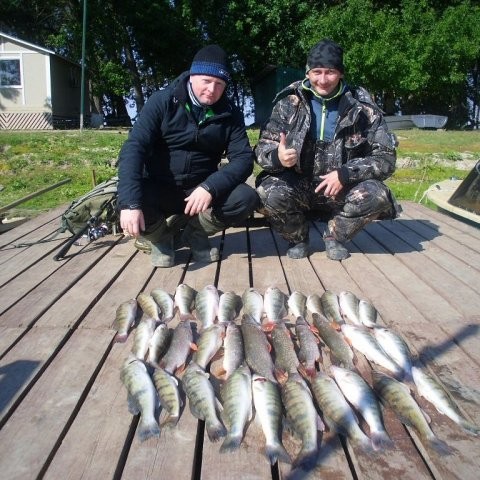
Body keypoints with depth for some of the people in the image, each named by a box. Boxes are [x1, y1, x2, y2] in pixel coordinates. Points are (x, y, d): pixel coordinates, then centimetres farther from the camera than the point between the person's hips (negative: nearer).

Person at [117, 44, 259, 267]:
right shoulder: (162, 101, -9)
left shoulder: (230, 113, -2)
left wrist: (210, 187, -30)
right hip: (158, 190, -1)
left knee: (247, 198, -24)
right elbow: (134, 149, -19)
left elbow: (243, 158, -10)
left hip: (201, 191, 2)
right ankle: (160, 236, 4)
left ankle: (194, 233, 4)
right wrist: (130, 203, -35)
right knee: (128, 201, -33)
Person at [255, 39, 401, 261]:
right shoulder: (289, 103, -4)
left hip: (342, 188, 1)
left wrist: (345, 174, -22)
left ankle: (335, 236, 4)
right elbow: (262, 148, -5)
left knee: (377, 195, -28)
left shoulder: (362, 107, -4)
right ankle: (297, 238, 2)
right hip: (297, 186, 0)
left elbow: (386, 157, -6)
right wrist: (277, 157, -31)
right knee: (268, 193, -31)